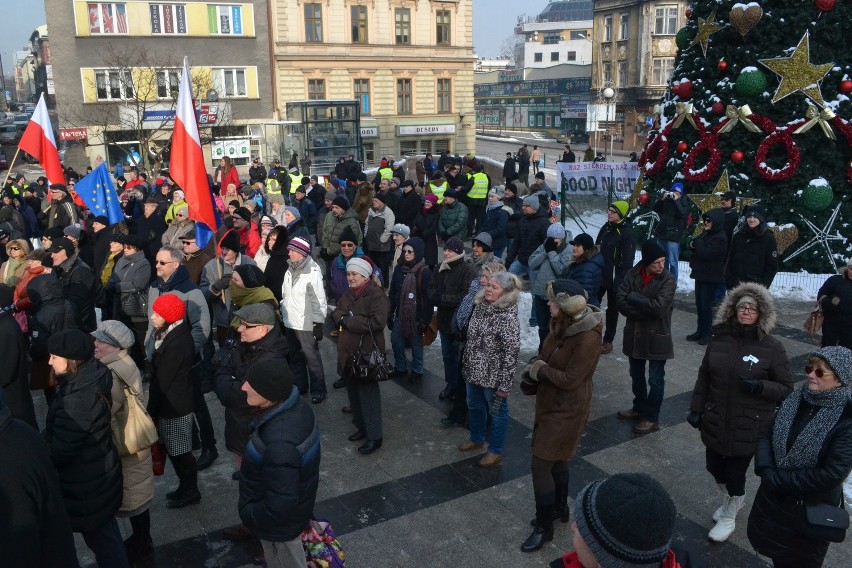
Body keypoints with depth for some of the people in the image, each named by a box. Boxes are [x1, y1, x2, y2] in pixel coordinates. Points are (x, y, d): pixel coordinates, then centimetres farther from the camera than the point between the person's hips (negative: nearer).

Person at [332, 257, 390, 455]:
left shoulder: (376, 294, -14)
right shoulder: (349, 293, 13)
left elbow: (377, 321, -25)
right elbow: (335, 313, 12)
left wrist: (347, 321, -18)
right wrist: (343, 317, -12)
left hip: (366, 354, -8)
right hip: (347, 352, 8)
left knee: (368, 395, -3)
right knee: (353, 392, 17)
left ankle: (374, 437, 6)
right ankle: (361, 427, 32)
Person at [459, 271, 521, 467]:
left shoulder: (508, 318, -25)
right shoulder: (480, 306, -3)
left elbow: (511, 355, -22)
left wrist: (504, 385, -19)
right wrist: (466, 364, 16)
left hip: (493, 376, -7)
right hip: (474, 370, 7)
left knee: (497, 412, 14)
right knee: (474, 407, 25)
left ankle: (496, 451, 33)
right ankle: (477, 439, 48)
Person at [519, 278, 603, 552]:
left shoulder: (588, 338, -28)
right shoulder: (561, 324, -2)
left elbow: (569, 379, -27)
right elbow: (544, 355, 9)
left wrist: (538, 369, -14)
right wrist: (532, 371, -11)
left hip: (567, 410, -8)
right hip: (550, 402, 8)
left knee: (541, 465, -3)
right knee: (556, 459, 23)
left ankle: (544, 527, 13)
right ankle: (560, 509, 44)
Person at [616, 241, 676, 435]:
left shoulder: (668, 279, -15)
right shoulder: (632, 274, -5)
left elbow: (659, 307, -26)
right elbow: (621, 302, -11)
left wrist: (633, 298, -18)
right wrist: (646, 311, -20)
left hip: (657, 337, -4)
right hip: (634, 334, 4)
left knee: (655, 380, 7)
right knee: (636, 376, 20)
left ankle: (652, 418, 19)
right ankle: (640, 407, 39)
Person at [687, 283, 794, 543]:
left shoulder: (772, 347, -12)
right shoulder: (720, 339, -2)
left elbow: (786, 388, -5)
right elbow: (704, 377, 7)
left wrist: (759, 387, -23)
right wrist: (696, 408, 6)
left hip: (748, 427, -4)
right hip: (715, 422, 4)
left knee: (735, 473, 8)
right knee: (715, 468, 16)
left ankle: (729, 517, 36)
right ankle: (730, 500, 48)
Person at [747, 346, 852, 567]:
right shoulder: (796, 398, -5)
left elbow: (832, 474, -26)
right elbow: (766, 434, -1)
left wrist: (778, 479, -22)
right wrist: (765, 470, -18)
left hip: (812, 507, -5)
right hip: (774, 496, 5)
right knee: (766, 541, 23)